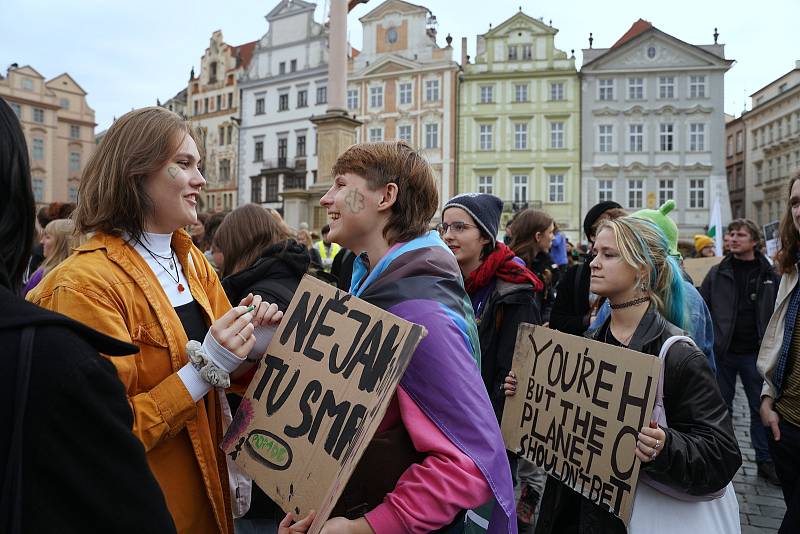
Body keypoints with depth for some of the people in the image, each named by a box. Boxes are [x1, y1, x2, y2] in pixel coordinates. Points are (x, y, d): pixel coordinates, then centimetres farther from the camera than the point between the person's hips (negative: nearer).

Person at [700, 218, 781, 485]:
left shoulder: (769, 275, 2)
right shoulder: (717, 273, 1)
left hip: (755, 353, 0)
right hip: (722, 351, 0)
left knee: (761, 407, 8)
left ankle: (765, 460, 22)